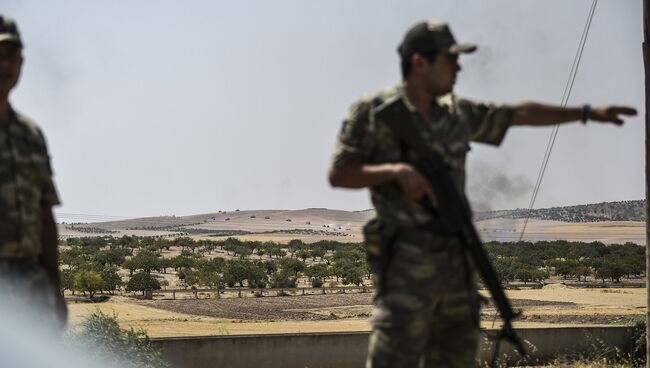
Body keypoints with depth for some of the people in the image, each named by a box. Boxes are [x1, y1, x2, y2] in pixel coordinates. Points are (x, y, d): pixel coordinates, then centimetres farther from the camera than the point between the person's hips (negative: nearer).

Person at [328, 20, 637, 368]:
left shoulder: (457, 113, 12)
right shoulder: (373, 111, -6)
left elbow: (519, 114, 22)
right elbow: (338, 174, -8)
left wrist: (588, 112, 24)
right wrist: (395, 170, -24)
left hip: (456, 263, 7)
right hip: (408, 264, -7)